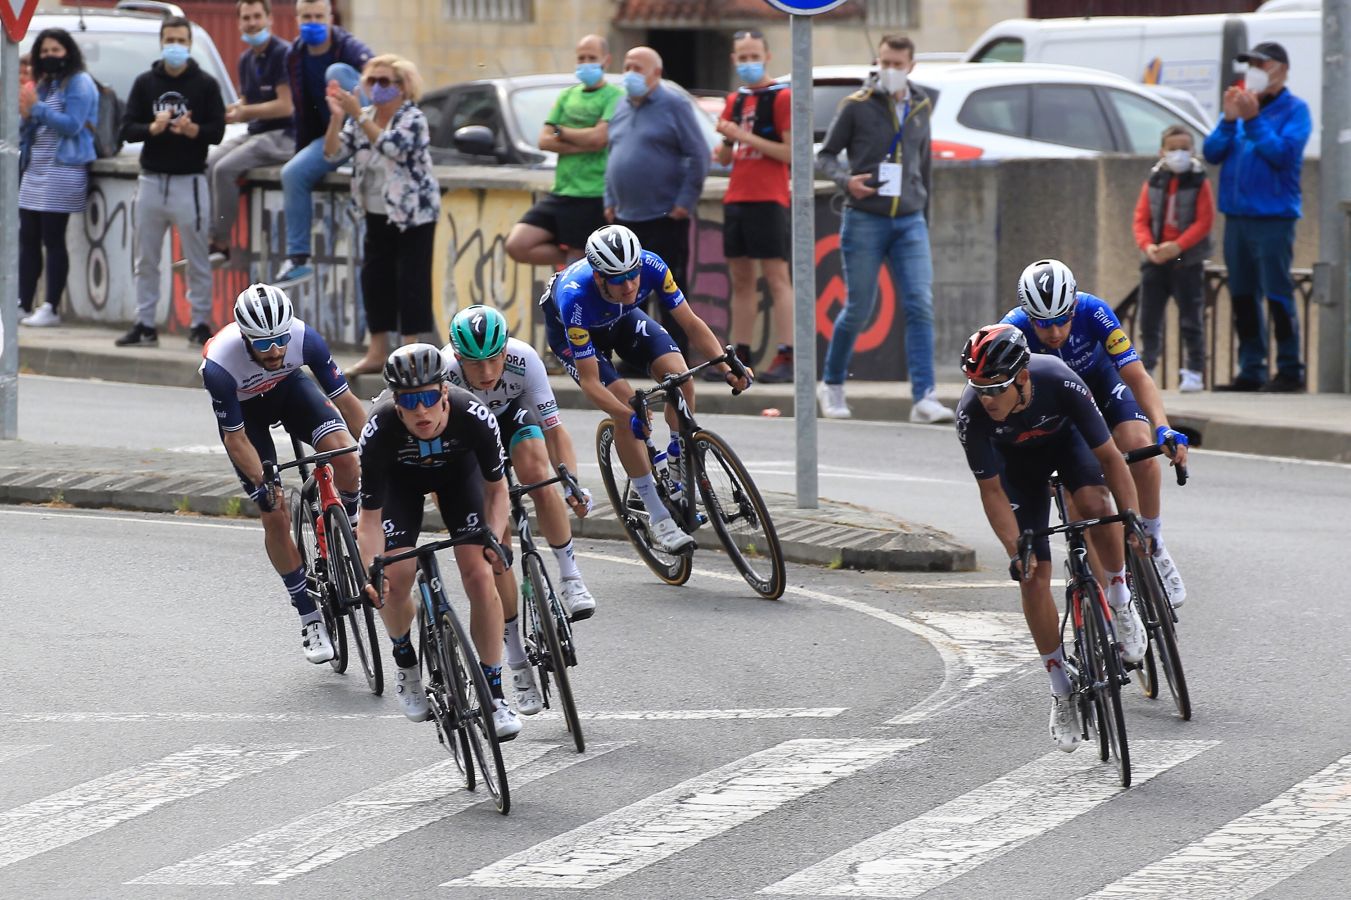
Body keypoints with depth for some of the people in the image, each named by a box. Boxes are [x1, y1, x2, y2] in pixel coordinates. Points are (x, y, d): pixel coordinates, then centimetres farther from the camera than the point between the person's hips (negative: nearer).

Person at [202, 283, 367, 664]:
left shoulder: (304, 338, -33)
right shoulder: (219, 365, -38)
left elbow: (345, 400, -21)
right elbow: (236, 438, -25)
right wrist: (263, 486, -33)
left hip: (288, 388, 2)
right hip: (241, 409, -2)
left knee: (346, 457, -26)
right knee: (275, 516, -8)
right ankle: (310, 618, 6)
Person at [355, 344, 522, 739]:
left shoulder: (475, 417, -37)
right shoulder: (380, 430, -38)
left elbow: (496, 488, -18)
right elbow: (370, 517, -29)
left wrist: (494, 540, -33)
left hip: (458, 470, 0)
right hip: (400, 478, 0)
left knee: (480, 575, -14)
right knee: (396, 578, -15)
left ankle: (494, 696, -4)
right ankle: (405, 662, 18)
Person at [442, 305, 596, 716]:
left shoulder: (524, 360, -34)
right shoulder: (443, 374, -37)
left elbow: (554, 430, -27)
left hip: (514, 417, 1)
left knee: (537, 475, -34)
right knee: (494, 544, -10)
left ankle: (571, 578, -17)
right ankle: (517, 662, 0)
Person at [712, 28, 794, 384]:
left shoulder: (781, 97, -6)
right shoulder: (735, 101, 16)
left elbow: (791, 152, -14)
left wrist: (745, 137, -17)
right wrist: (726, 137, -3)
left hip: (768, 199, -8)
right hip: (735, 198, 8)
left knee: (777, 277, -10)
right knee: (740, 279, 9)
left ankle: (785, 358, -14)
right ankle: (740, 357, 13)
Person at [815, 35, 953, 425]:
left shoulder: (921, 108, 11)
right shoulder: (857, 106, -1)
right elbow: (825, 156, 3)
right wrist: (846, 180, -18)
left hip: (910, 221, 3)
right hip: (865, 220, -3)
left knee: (921, 306, -11)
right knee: (858, 309, 2)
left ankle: (924, 399, -15)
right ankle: (832, 385, 24)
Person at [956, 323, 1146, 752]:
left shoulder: (1060, 382, -38)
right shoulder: (972, 412, -35)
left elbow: (1109, 455, -28)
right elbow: (991, 491, -23)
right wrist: (1016, 551, -31)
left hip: (1065, 438, -1)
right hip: (1016, 459, 1)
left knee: (1096, 504, -33)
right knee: (1033, 575, -8)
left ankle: (1120, 599, -6)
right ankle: (1061, 690, 5)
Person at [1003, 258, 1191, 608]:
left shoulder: (1093, 312, -34)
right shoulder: (1014, 330, -35)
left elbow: (1137, 376, -36)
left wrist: (1163, 428, -51)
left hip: (1099, 379, 0)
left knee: (1139, 448, -25)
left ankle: (1154, 548, -6)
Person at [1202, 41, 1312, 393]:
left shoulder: (1294, 110, -2)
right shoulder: (1243, 104, 14)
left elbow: (1283, 153, -16)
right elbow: (1212, 153, 7)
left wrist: (1253, 120, -18)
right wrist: (1230, 119, -7)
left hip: (1273, 215, -6)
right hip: (1237, 215, 6)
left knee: (1277, 294, -7)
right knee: (1242, 296, 8)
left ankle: (1290, 370, -1)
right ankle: (1251, 370, 14)